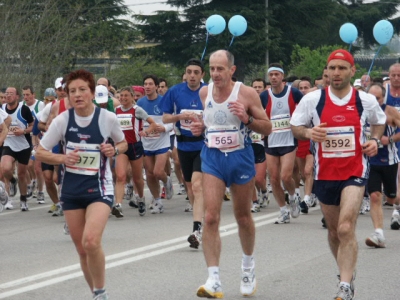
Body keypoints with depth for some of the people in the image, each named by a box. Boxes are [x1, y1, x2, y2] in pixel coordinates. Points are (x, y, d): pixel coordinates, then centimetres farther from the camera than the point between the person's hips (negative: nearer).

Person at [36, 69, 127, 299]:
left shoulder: (108, 118, -9)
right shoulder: (62, 120, -6)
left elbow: (123, 144, 11)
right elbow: (40, 152, 2)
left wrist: (114, 150, -11)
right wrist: (63, 158, -15)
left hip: (99, 187, -3)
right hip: (72, 189, 3)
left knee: (91, 241, -24)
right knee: (82, 249, 8)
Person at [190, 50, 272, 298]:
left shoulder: (247, 93, -9)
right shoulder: (205, 92, 2)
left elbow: (267, 128, -5)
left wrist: (247, 119, -23)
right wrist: (201, 126, 0)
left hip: (240, 157, -2)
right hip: (212, 158, 2)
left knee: (243, 216, 14)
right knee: (210, 217, -12)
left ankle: (248, 266, 40)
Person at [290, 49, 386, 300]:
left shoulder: (366, 100, -3)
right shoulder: (313, 99, -4)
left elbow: (379, 121, 17)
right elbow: (295, 126, 6)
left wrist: (375, 140, -3)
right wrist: (307, 132, -16)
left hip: (355, 172, -2)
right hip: (325, 173, 2)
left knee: (346, 228, -18)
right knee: (334, 231, 14)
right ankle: (348, 272, 38)